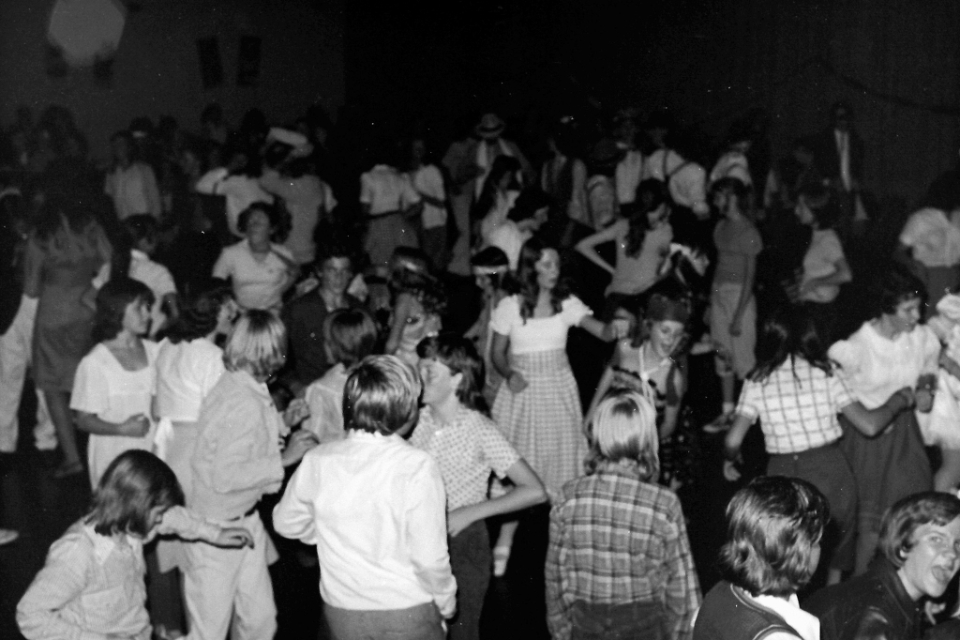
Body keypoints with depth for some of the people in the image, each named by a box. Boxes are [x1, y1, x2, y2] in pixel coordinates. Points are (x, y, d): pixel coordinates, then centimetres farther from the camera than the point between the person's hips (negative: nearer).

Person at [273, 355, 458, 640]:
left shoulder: (318, 461, -8)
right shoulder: (417, 467, -21)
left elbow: (286, 523, 8)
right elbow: (429, 557, -20)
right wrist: (446, 602, -2)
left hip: (341, 614, 4)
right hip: (407, 615, -4)